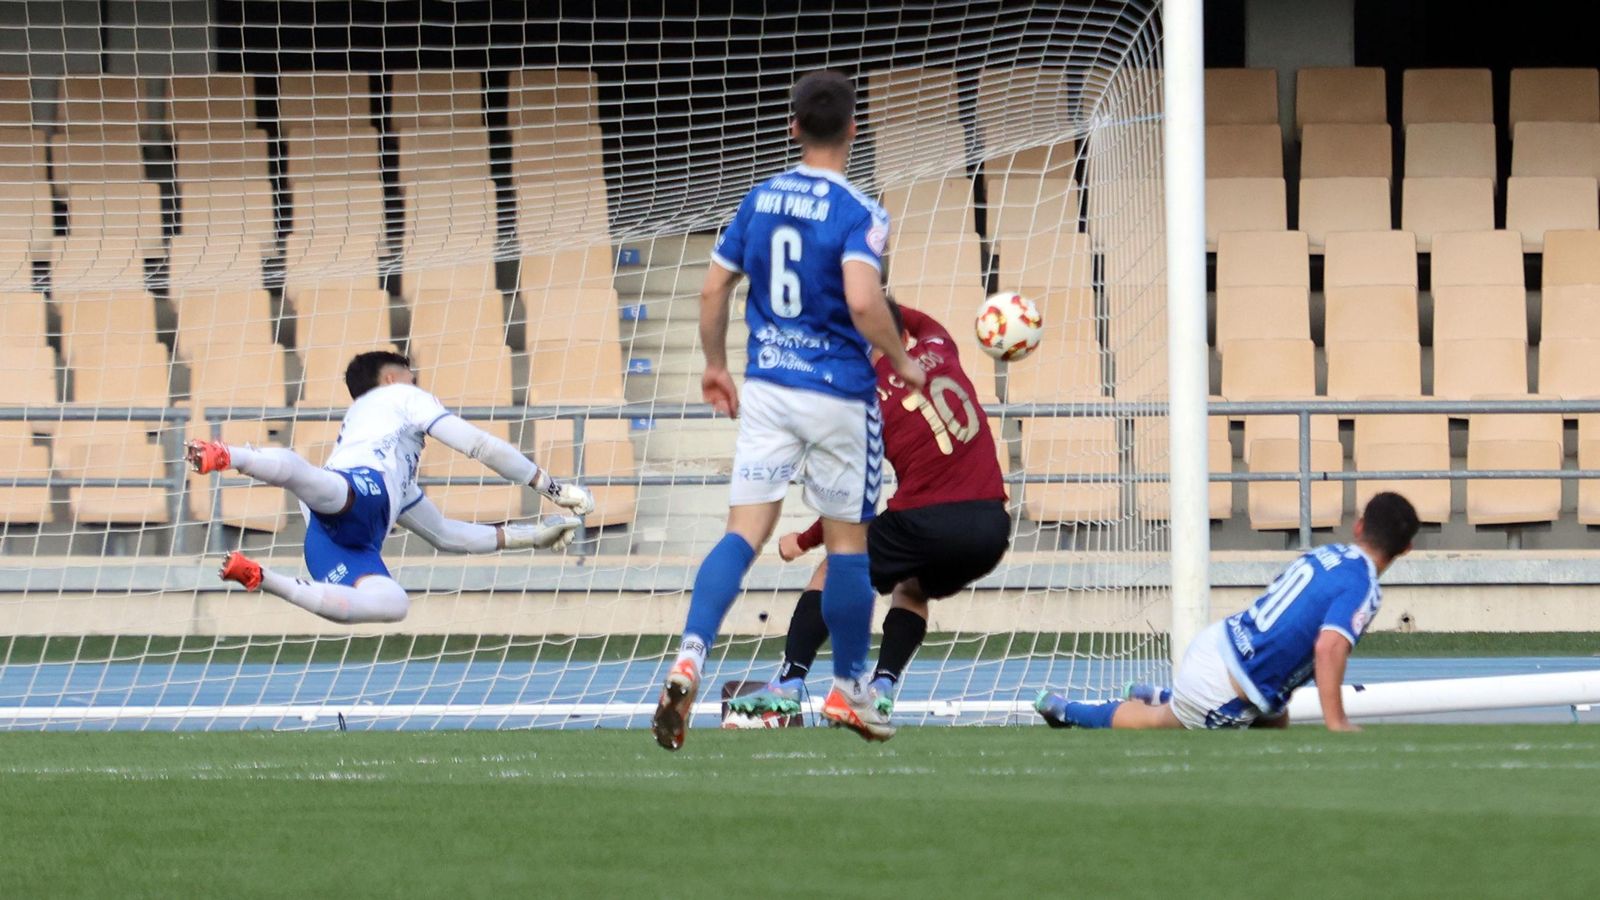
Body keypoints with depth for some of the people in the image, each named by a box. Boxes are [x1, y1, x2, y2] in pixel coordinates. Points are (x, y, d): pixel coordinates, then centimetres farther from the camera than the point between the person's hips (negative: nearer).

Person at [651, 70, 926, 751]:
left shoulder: (759, 200, 6)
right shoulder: (857, 213, -11)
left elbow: (713, 289, 9)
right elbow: (862, 301, -24)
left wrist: (715, 365, 23)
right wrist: (902, 361, -8)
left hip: (765, 389, 4)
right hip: (838, 394, -4)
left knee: (744, 532, -2)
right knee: (847, 541, 10)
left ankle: (689, 658, -23)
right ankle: (848, 689, 21)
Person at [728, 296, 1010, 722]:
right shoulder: (939, 350, 10)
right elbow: (921, 322, 39)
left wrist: (803, 541, 15)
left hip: (927, 522, -5)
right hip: (991, 526, 5)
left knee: (832, 573, 15)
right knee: (913, 590, 31)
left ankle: (789, 684, 6)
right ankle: (883, 688, 13)